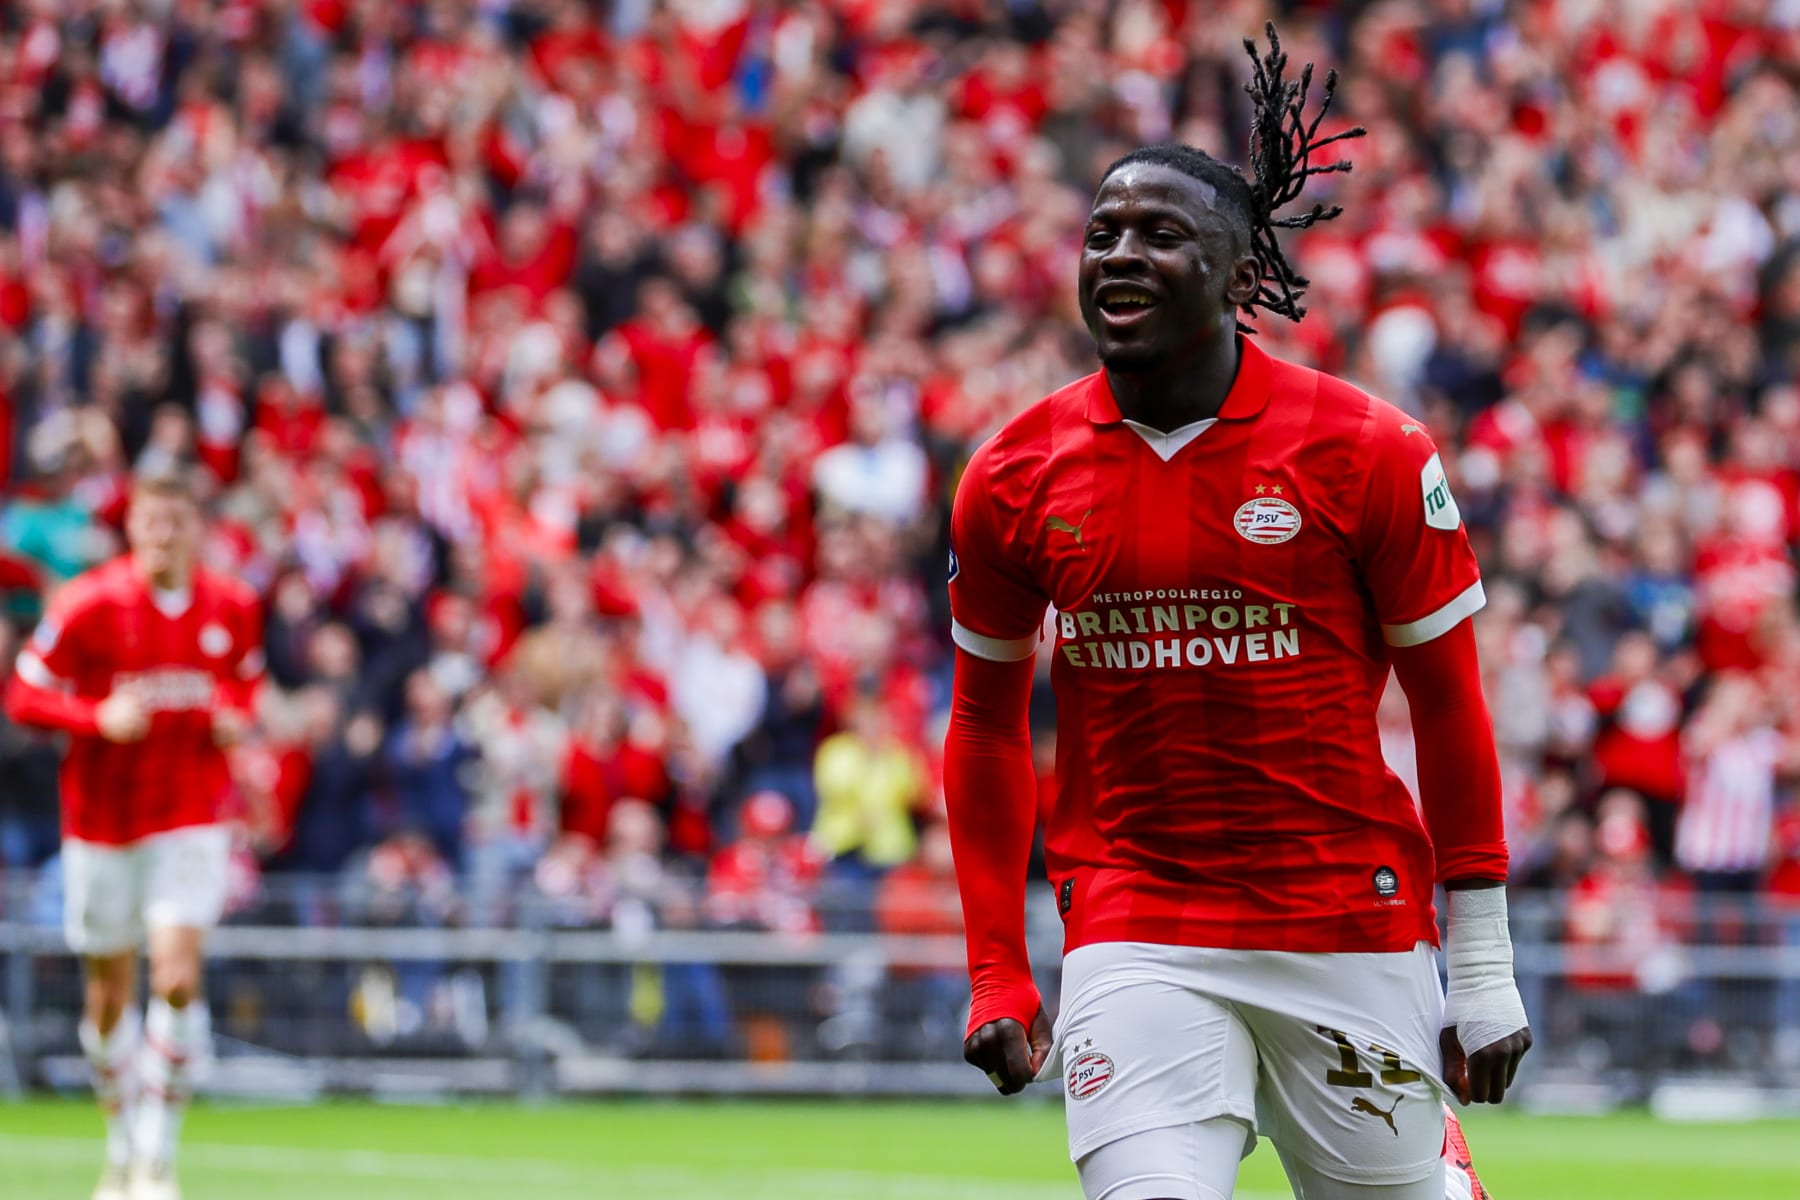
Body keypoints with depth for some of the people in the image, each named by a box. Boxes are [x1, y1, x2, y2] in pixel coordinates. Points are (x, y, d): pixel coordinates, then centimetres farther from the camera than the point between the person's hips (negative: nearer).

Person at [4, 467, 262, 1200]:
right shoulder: (88, 605, -9)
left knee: (178, 979, -16)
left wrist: (234, 716, -4)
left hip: (189, 821, 0)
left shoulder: (232, 609, 0)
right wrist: (100, 718, -21)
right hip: (101, 818, 0)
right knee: (109, 995, 8)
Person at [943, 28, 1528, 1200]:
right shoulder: (1016, 476, 3)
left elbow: (1450, 709, 0)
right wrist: (997, 973, 10)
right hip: (1133, 941, 1)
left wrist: (1483, 970, 0)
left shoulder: (1370, 453, -6)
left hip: (1352, 934, -1)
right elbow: (988, 719, 14)